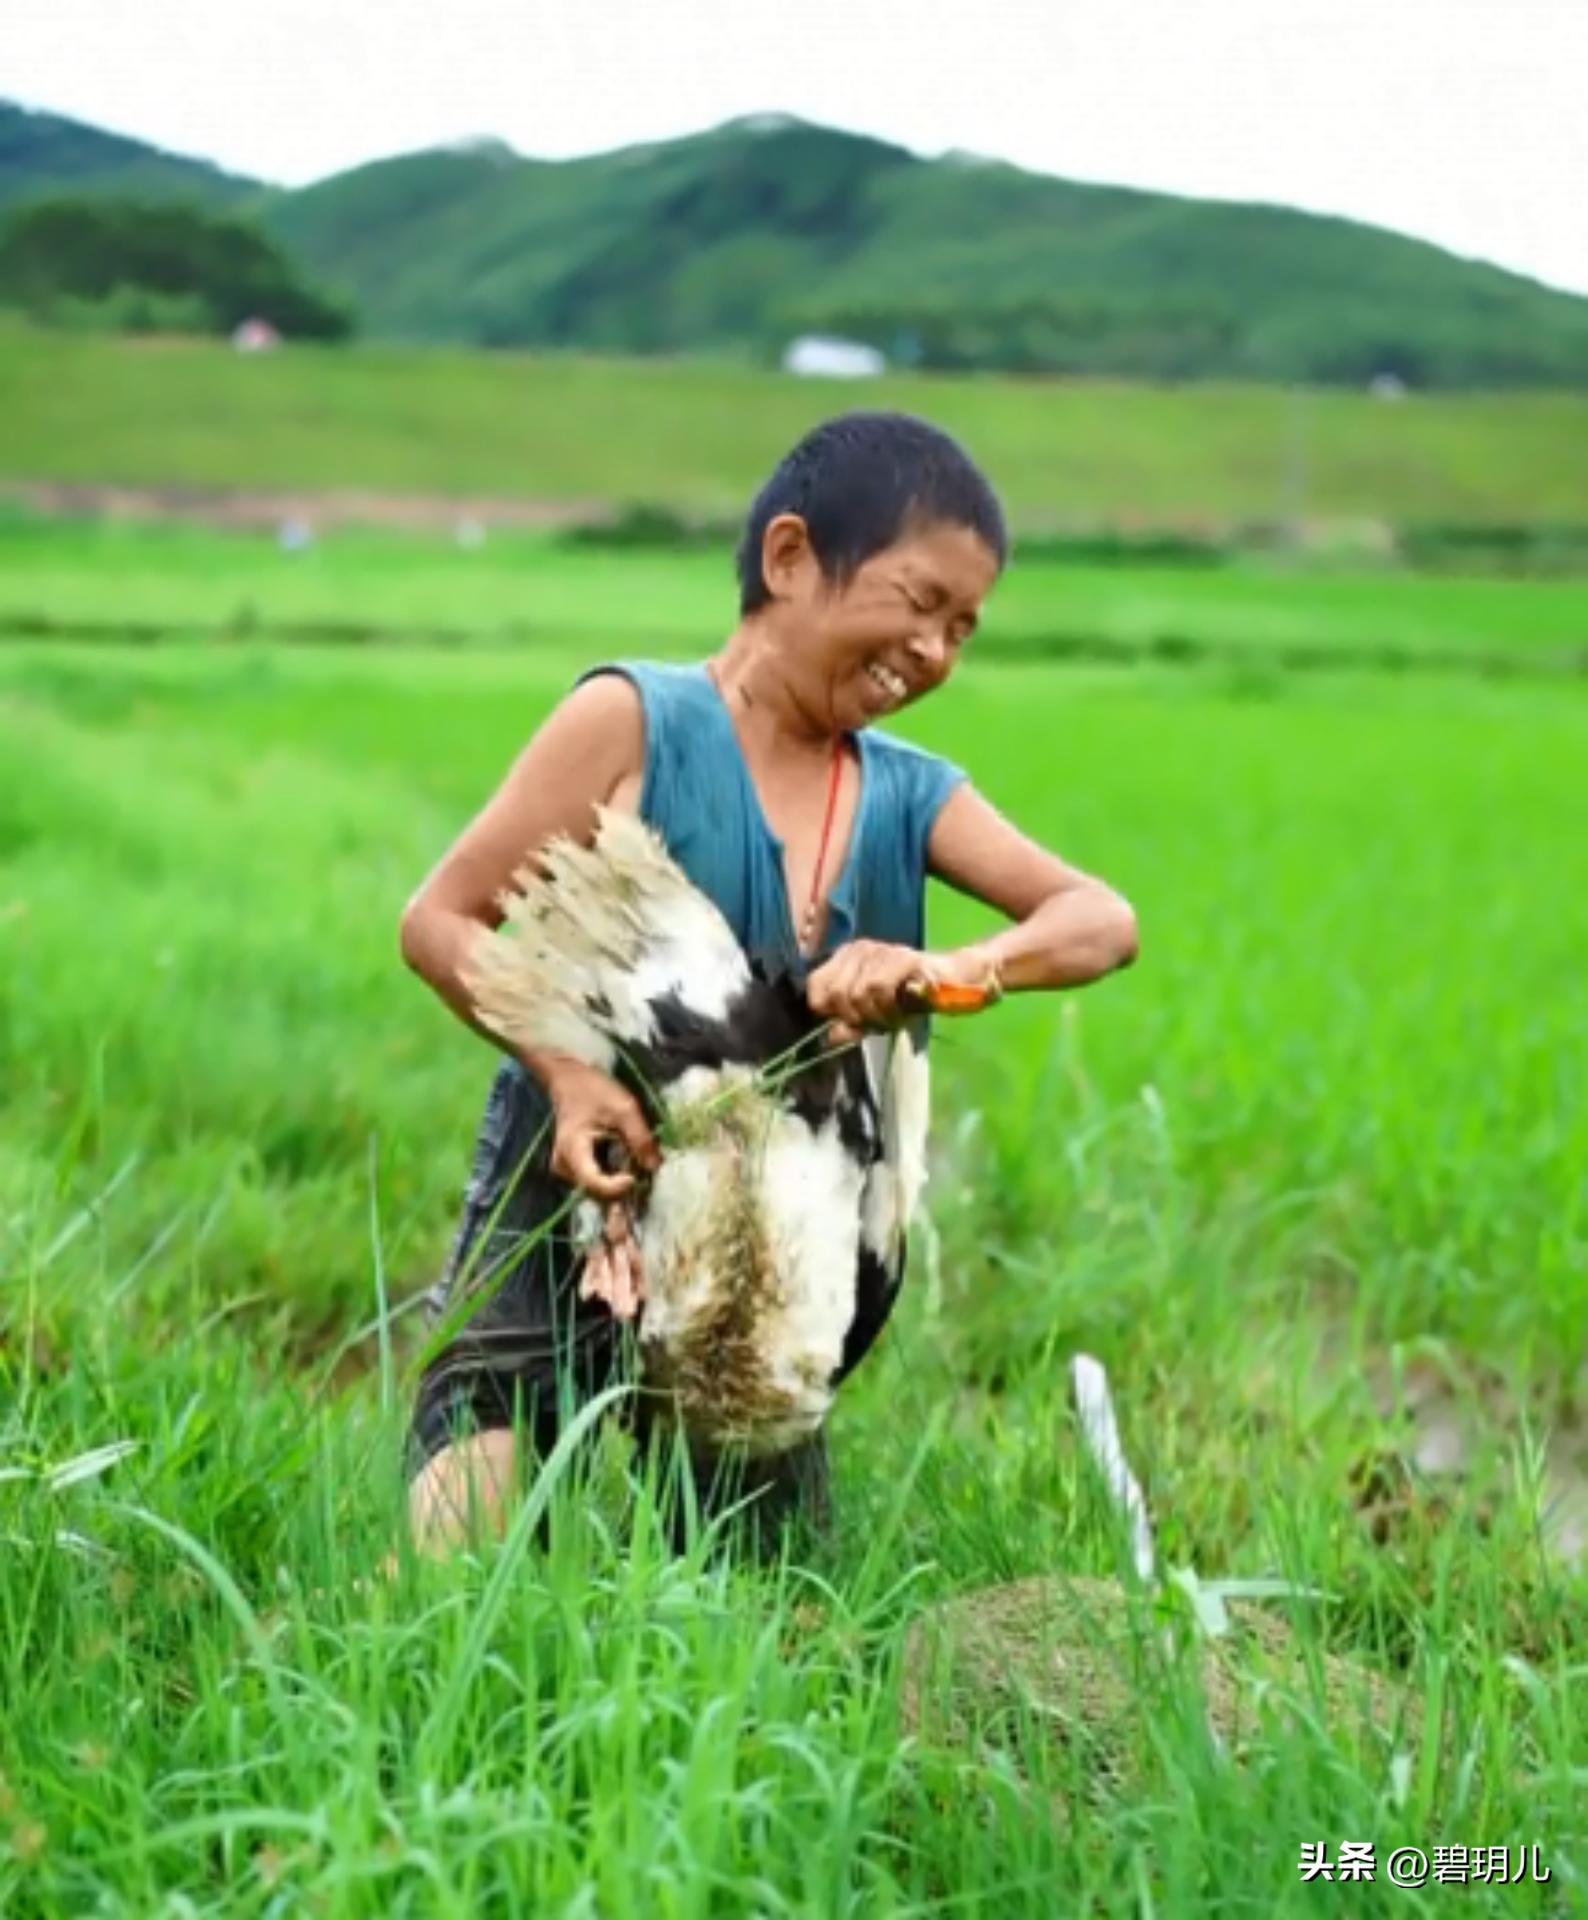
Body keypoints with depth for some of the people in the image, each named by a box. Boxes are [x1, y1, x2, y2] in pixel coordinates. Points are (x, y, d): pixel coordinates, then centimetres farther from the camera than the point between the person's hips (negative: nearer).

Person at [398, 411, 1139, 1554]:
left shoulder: (911, 798, 4)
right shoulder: (636, 720, -10)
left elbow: (1104, 922, -7)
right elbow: (442, 919, -9)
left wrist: (954, 973, -28)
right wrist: (567, 1070, -25)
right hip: (565, 1216, -4)